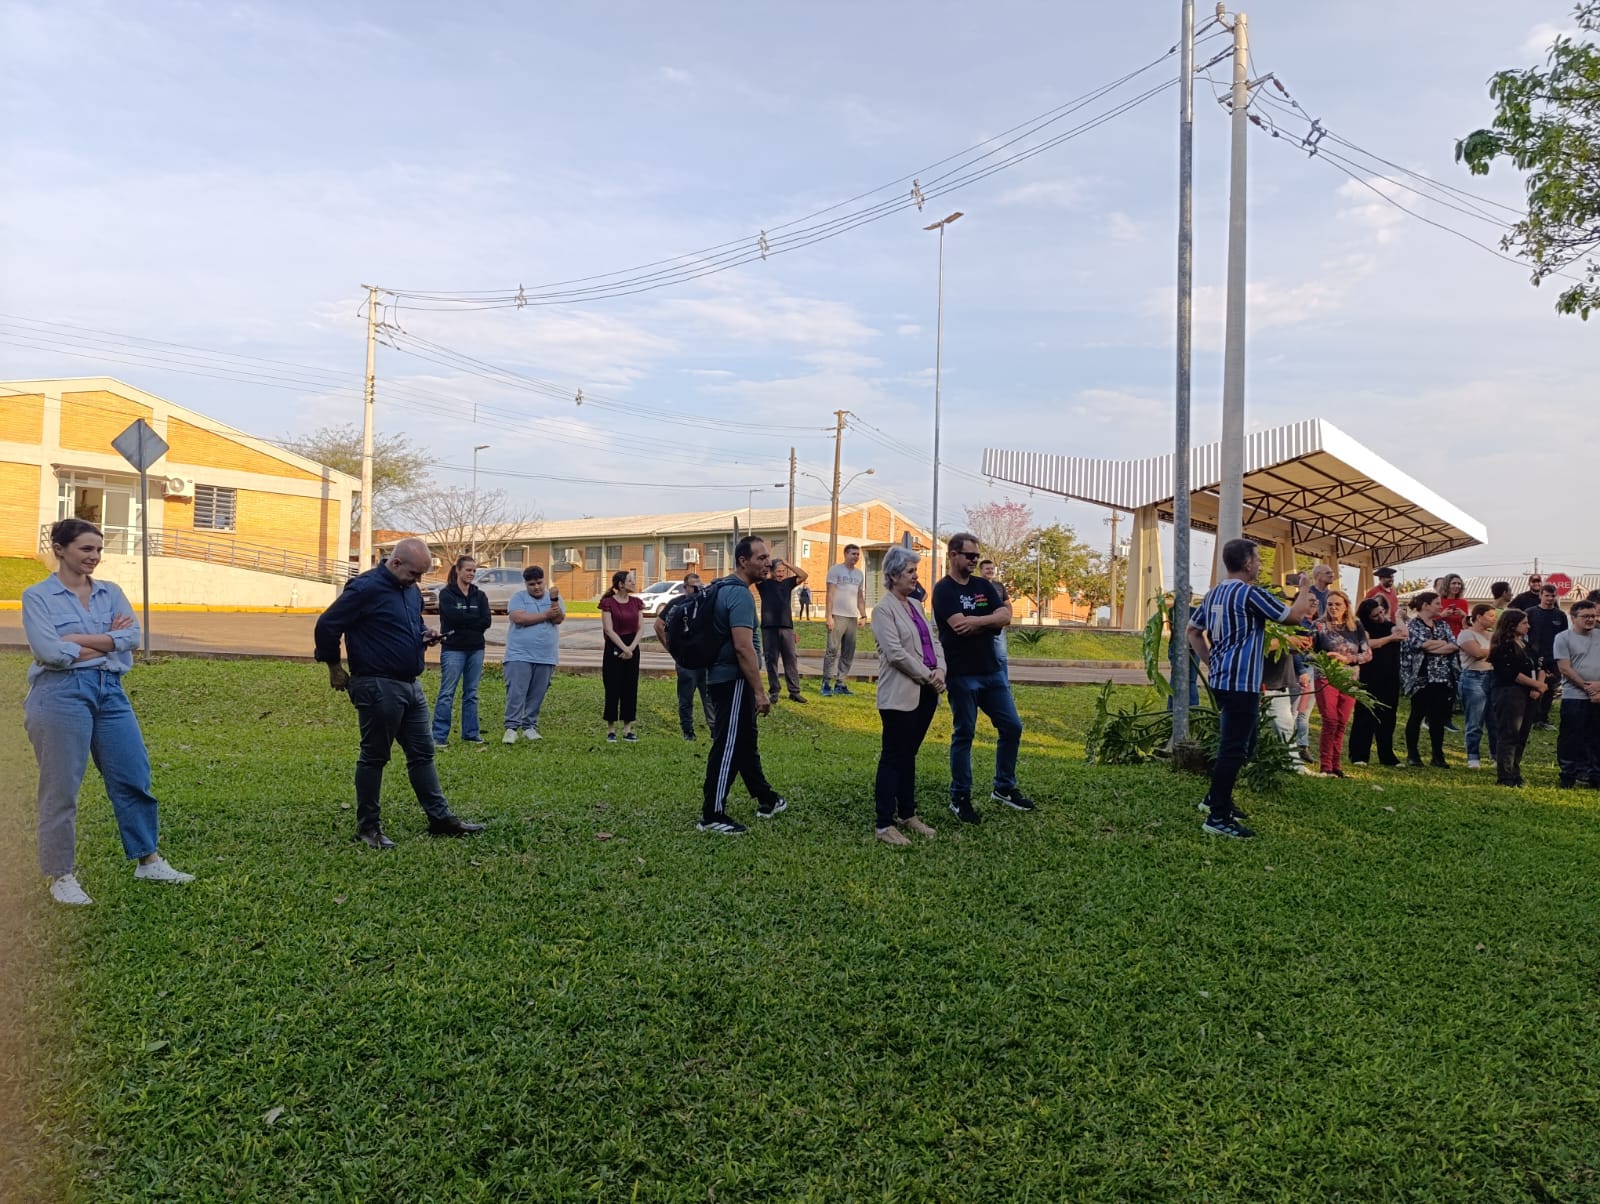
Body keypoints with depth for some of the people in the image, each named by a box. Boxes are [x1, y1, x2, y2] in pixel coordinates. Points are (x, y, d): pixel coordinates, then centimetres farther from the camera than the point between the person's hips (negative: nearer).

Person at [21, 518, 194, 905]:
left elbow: (132, 636, -4)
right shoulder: (37, 596, -2)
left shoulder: (111, 592, 11)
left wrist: (77, 639, -12)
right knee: (61, 788, 4)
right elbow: (49, 651, -15)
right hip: (61, 695, -5)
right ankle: (61, 876, 17)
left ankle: (148, 861, 20)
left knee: (134, 778, 8)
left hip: (111, 691, 5)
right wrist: (108, 640, -6)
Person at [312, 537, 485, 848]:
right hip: (377, 686, -8)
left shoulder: (412, 591, 11)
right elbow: (326, 625, -14)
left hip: (410, 686, 8)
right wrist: (335, 668, -7)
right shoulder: (366, 588, -15)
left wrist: (424, 636, 5)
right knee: (374, 757, 2)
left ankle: (440, 818, 16)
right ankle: (368, 826, 14)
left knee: (422, 753, 10)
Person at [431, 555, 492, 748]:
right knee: (447, 693, -6)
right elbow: (454, 616, -17)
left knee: (471, 693, 9)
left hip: (475, 649, 5)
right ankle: (439, 736, -4)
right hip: (453, 649, -4)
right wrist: (476, 621, -7)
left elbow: (487, 621, -3)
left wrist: (464, 624, -10)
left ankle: (470, 734, 16)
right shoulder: (447, 594, -1)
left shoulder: (479, 595, 10)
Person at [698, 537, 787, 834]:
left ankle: (766, 800, 32)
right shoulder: (740, 595, -19)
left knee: (746, 741, 19)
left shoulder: (722, 588, 12)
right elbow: (744, 647, -27)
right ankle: (712, 815, 2)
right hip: (734, 680, -11)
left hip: (723, 677, 11)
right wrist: (760, 692, -24)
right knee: (728, 747, -4)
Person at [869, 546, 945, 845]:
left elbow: (933, 642, 13)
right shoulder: (883, 609, -10)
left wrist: (940, 670, -5)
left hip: (925, 694, 8)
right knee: (893, 758, -2)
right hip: (899, 695, -8)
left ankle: (907, 815, 25)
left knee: (908, 756, 15)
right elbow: (896, 653, -18)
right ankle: (885, 825, 5)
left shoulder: (915, 605, 15)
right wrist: (928, 675, -13)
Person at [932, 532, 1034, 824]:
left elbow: (1005, 616, -2)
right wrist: (991, 621, -8)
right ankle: (960, 799, 13)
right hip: (961, 675, -6)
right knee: (963, 735, 2)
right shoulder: (944, 590, -9)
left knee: (1012, 727, 10)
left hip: (992, 671, 6)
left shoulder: (984, 586, 10)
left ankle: (1004, 788, 25)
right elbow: (960, 625, -21)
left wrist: (976, 621, -17)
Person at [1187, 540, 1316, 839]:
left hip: (1221, 680, 10)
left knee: (1241, 743, 21)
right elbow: (1293, 616, -8)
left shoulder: (1213, 593, 12)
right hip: (1242, 683, -10)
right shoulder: (1251, 593, -14)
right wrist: (1305, 588, 9)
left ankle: (1215, 798, 28)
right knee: (1234, 748, -7)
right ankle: (1218, 818, -6)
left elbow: (1192, 630, 18)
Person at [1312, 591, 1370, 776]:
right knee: (1330, 722, -8)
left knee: (1342, 724, 4)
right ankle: (1326, 767, -4)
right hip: (1326, 679, -3)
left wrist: (1346, 659, -13)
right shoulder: (1320, 626, -1)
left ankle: (1335, 766, 11)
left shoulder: (1356, 627, 6)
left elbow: (1368, 654, 1)